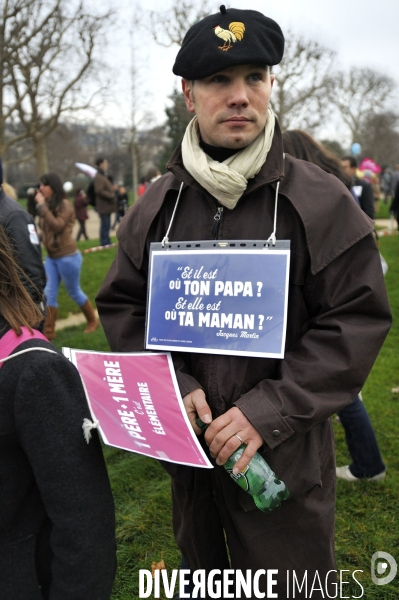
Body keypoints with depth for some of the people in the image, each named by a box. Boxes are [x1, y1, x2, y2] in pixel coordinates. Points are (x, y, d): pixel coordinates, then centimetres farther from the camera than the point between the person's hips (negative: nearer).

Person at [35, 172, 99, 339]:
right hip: (51, 257, 7)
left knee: (74, 292, 8)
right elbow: (46, 229, 9)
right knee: (49, 294, 2)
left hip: (67, 256, -7)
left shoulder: (65, 205, -13)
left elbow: (57, 226, -27)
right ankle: (48, 331, 6)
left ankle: (93, 321, 28)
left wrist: (42, 206, -25)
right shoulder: (48, 205, 6)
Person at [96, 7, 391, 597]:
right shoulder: (157, 205, 1)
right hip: (186, 447, 4)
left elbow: (358, 320, -12)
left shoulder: (320, 200, -11)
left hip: (286, 456, -3)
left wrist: (269, 411, -20)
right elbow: (122, 305, 6)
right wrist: (175, 387, -10)